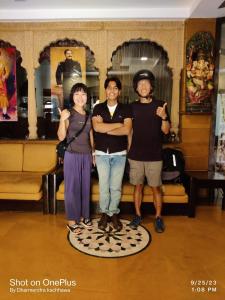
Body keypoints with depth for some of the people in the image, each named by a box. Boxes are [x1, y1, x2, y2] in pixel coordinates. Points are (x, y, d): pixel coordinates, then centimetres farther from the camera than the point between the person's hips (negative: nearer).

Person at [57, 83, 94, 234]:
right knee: (72, 187, 3)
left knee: (85, 186, 13)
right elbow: (61, 137, -15)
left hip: (86, 156, 5)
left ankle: (84, 215, 29)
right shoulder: (69, 114, -7)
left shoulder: (88, 115, 9)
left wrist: (94, 154, 16)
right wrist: (62, 120, -29)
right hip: (72, 155, -5)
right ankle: (72, 220, 15)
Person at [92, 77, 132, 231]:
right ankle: (104, 214, 23)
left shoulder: (125, 109, 1)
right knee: (104, 186, 6)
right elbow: (97, 127, -14)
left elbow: (127, 130, -13)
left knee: (116, 187, 6)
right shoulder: (98, 108, 3)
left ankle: (114, 213, 23)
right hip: (101, 153, 0)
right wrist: (118, 124, -12)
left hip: (119, 154, 0)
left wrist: (105, 128, -12)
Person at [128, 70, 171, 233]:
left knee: (156, 187, 6)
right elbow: (129, 131, 8)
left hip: (154, 156, -1)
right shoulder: (132, 107, 5)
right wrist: (128, 152, 4)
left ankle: (158, 217, 22)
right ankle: (138, 215, 25)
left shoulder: (160, 105, 0)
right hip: (136, 155, 2)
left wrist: (164, 117, -23)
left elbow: (166, 130, -4)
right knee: (138, 186, 10)